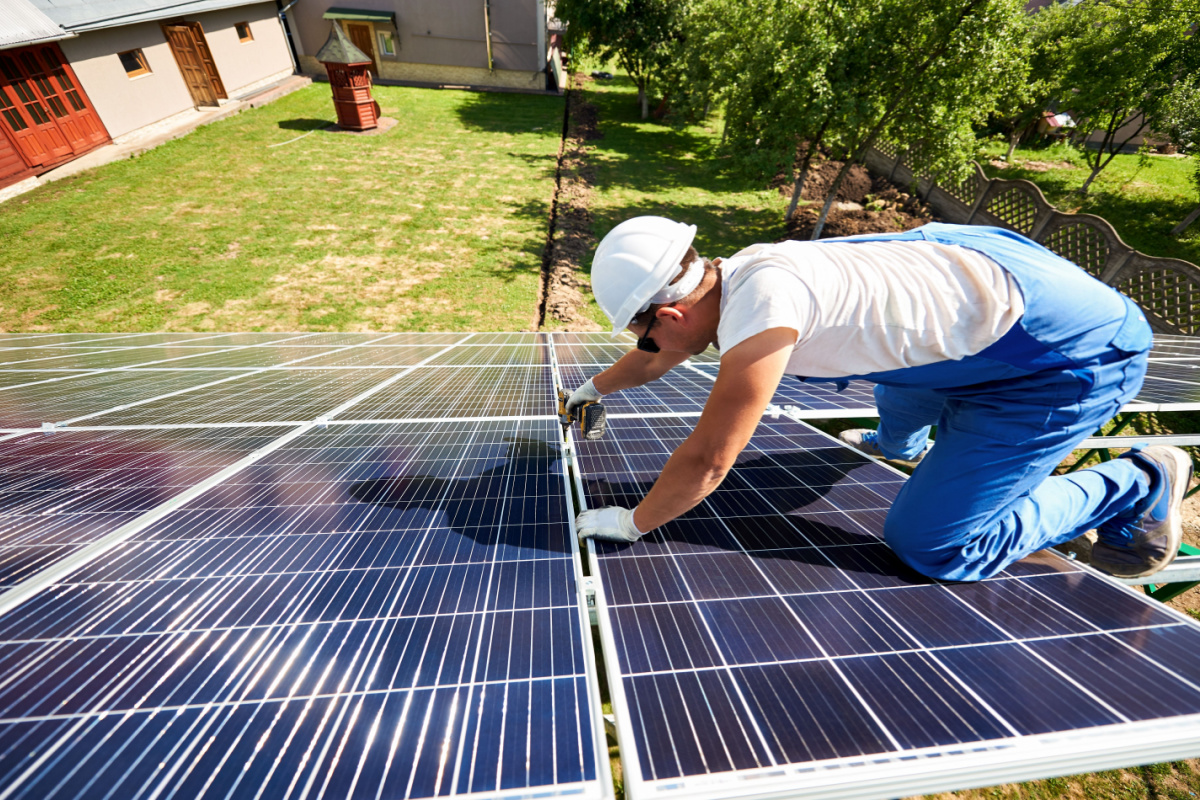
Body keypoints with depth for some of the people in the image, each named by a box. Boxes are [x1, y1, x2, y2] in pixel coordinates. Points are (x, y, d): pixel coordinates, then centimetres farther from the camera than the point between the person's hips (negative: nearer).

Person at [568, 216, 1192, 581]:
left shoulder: (758, 306, -32)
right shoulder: (730, 277, -4)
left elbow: (707, 461, -28)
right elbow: (657, 360, 13)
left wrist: (633, 523, -11)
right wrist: (593, 389, 27)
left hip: (1071, 354, -8)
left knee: (929, 547, -7)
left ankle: (1137, 488, 13)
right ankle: (898, 443, 66)